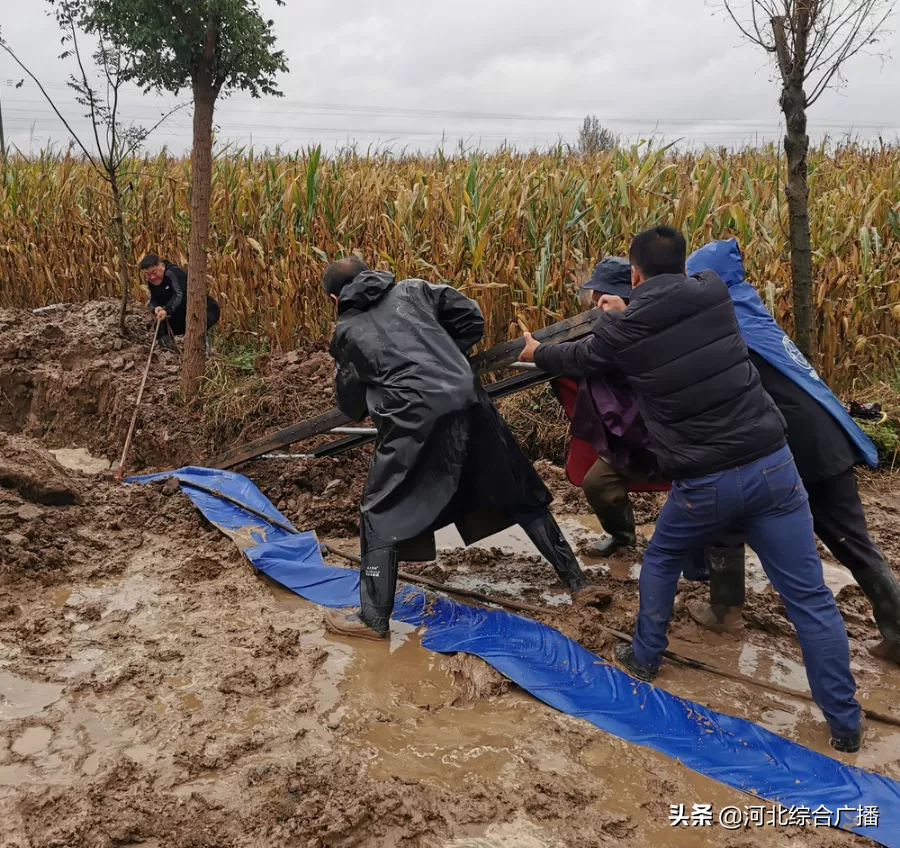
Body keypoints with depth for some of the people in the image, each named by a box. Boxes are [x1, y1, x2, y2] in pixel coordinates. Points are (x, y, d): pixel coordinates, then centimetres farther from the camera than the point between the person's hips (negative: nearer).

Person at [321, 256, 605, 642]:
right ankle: (577, 582, 26)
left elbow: (352, 406, 21)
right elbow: (471, 318, 16)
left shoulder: (346, 332, 15)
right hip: (468, 400, 4)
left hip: (415, 418, -4)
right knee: (518, 493, 18)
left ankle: (373, 619, 13)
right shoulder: (411, 290, 20)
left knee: (380, 514, 12)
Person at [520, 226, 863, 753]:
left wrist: (537, 352, 39)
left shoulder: (622, 329, -2)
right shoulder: (715, 292, 4)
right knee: (809, 596, 7)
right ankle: (845, 723, 13)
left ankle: (645, 657, 41)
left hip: (704, 482, -2)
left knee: (661, 561, 28)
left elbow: (578, 360, 19)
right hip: (772, 462, 2)